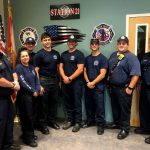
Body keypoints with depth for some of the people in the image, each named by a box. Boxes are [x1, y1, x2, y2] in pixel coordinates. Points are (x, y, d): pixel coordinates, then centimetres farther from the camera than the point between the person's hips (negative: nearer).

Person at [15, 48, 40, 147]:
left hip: (33, 95, 6)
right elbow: (23, 83, -16)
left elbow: (37, 80, 11)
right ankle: (28, 138, 12)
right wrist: (33, 91, -10)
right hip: (24, 95, -6)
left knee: (31, 115, 12)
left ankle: (30, 134, 27)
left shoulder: (31, 67, 12)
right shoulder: (19, 67, -9)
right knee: (27, 116, 0)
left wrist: (37, 90, -5)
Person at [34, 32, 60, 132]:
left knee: (54, 101, 12)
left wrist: (59, 80, 8)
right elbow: (36, 70, -9)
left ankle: (52, 121, 27)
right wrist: (39, 85, -14)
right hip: (44, 81, -4)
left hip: (55, 80, 5)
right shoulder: (39, 54, -7)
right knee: (44, 103, 5)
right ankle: (43, 123, 17)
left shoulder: (56, 53, 8)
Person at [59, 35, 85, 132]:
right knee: (68, 103, 12)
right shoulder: (64, 54, 14)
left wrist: (70, 78, -14)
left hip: (76, 82, -5)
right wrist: (64, 77, -8)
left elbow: (80, 69, -13)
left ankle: (78, 122, 12)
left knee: (77, 103, 1)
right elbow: (61, 67, 10)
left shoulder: (79, 54, -4)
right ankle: (70, 120, 25)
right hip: (65, 82, 6)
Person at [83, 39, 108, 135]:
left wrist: (93, 83, -13)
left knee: (99, 106, -2)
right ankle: (90, 121, 29)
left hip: (98, 86, -5)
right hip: (88, 86, 5)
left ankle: (101, 125, 9)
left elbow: (102, 74, -11)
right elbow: (85, 71, 11)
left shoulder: (103, 58, -4)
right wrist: (88, 82, -5)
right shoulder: (87, 58, 13)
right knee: (89, 105, 13)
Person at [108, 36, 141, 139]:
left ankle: (125, 129, 16)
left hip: (124, 89, -7)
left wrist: (130, 88, -22)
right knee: (115, 107, 19)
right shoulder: (113, 55, 11)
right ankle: (117, 123, 37)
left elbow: (135, 74, -20)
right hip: (113, 87, 7)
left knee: (124, 109, 3)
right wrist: (108, 80, 13)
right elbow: (109, 69, 19)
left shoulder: (131, 57, -13)